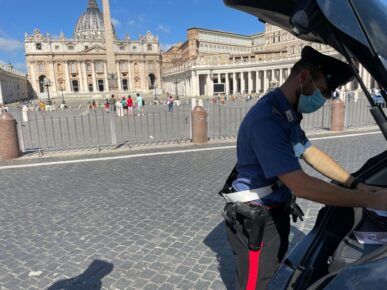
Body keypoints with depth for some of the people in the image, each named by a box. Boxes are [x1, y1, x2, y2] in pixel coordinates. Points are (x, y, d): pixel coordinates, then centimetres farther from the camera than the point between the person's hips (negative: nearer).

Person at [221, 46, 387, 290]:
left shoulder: (287, 114, 4)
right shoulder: (267, 120, -30)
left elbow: (311, 152, 13)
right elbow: (301, 185, -33)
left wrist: (354, 183, 4)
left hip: (276, 212, 10)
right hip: (255, 219, -9)